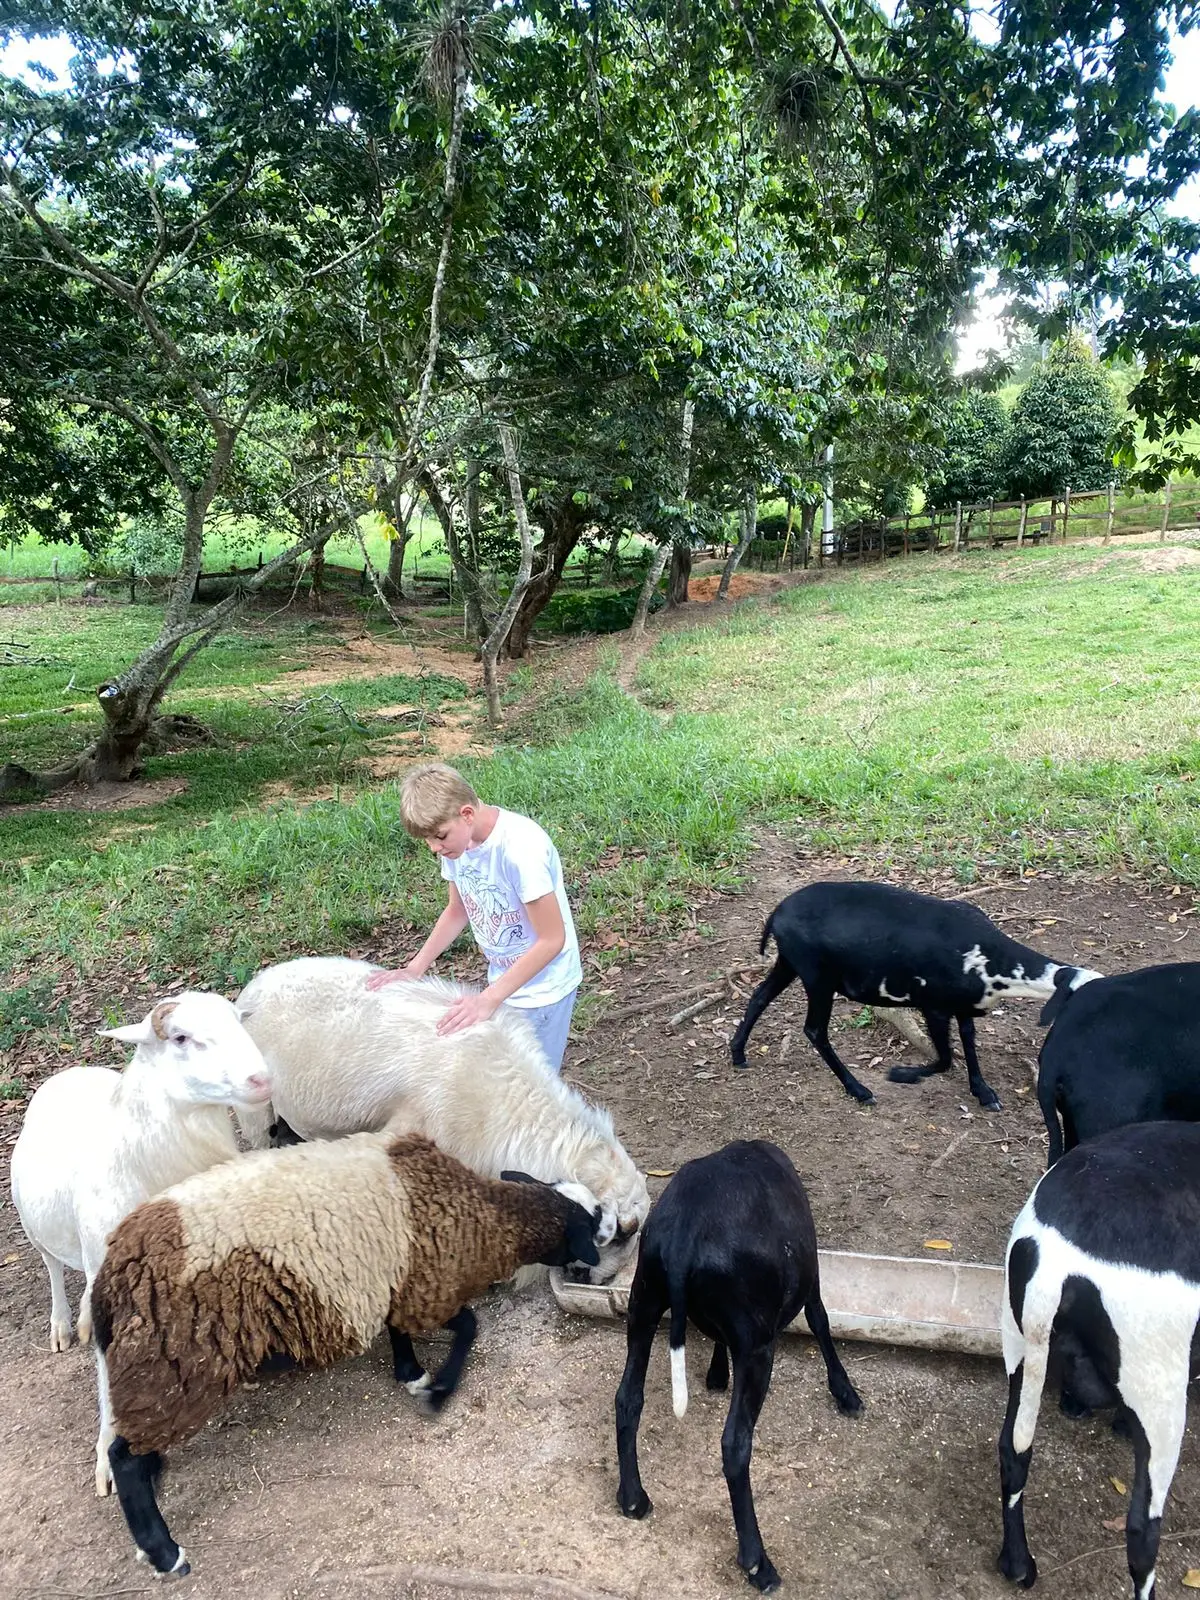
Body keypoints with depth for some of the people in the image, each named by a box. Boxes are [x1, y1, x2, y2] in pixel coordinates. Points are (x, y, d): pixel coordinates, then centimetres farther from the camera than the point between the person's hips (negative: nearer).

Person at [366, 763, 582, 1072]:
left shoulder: (520, 847, -29)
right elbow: (457, 912, 9)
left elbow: (552, 939, -25)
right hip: (503, 982, 7)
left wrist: (489, 999, -27)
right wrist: (414, 969, -2)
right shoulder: (456, 839, -7)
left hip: (543, 988, -6)